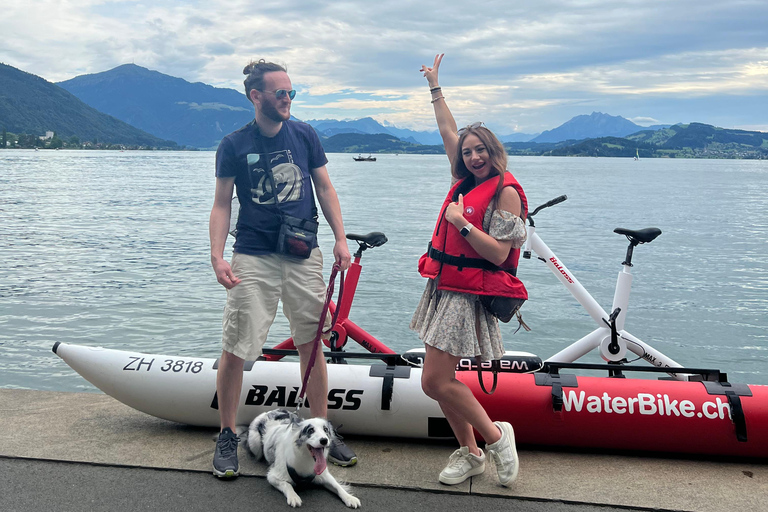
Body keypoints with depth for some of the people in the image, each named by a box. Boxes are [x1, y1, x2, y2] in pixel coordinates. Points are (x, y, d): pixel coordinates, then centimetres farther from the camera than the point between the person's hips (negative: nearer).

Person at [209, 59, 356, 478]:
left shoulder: (304, 136, 6)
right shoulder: (233, 145, 0)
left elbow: (324, 188, 10)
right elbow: (222, 204, 1)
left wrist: (340, 239, 1)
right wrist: (217, 257, -10)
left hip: (303, 255, 2)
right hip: (253, 258, -2)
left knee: (311, 344, 8)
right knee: (234, 349, -3)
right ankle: (227, 436, 16)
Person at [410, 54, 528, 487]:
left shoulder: (505, 191, -10)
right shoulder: (465, 181, 11)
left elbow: (499, 254, -15)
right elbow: (449, 131, 23)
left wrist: (463, 223, -17)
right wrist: (436, 87, 29)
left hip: (470, 295, -8)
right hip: (444, 288, 8)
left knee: (436, 381, -11)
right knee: (440, 380, 8)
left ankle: (496, 437, 7)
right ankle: (470, 452, 22)